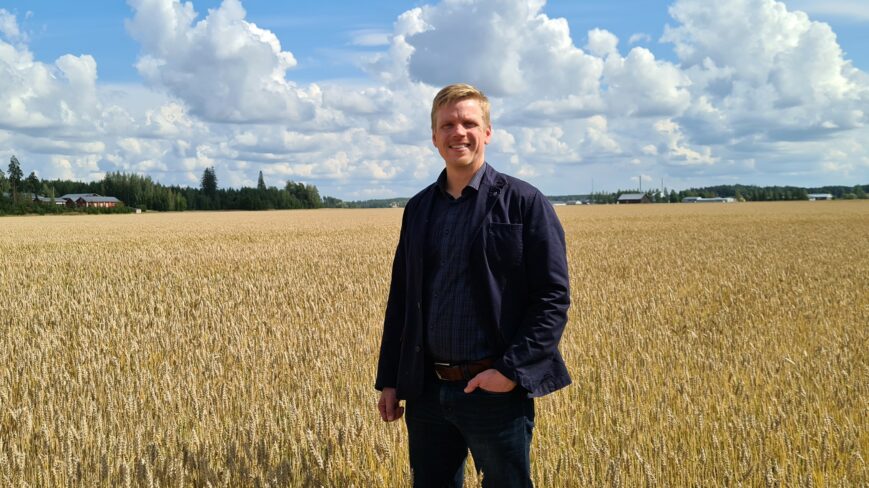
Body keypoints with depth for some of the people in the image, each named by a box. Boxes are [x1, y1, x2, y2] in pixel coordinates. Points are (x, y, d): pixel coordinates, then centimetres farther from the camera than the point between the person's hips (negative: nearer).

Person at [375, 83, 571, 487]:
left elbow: (554, 297, -9)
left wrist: (512, 371, -17)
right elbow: (400, 299, 13)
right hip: (427, 391, 5)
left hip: (497, 392, -4)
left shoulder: (524, 203, -6)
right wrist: (389, 380, 10)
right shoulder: (418, 209, 9)